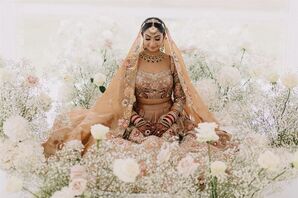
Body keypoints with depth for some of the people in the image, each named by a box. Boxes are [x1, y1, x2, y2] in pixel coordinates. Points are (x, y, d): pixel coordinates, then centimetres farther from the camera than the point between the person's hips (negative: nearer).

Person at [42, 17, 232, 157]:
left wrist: (168, 119, -13)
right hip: (138, 120, -1)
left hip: (169, 119, 1)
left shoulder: (172, 61, 3)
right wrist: (137, 121, -15)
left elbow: (181, 99, 4)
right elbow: (124, 99, 1)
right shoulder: (132, 62, 1)